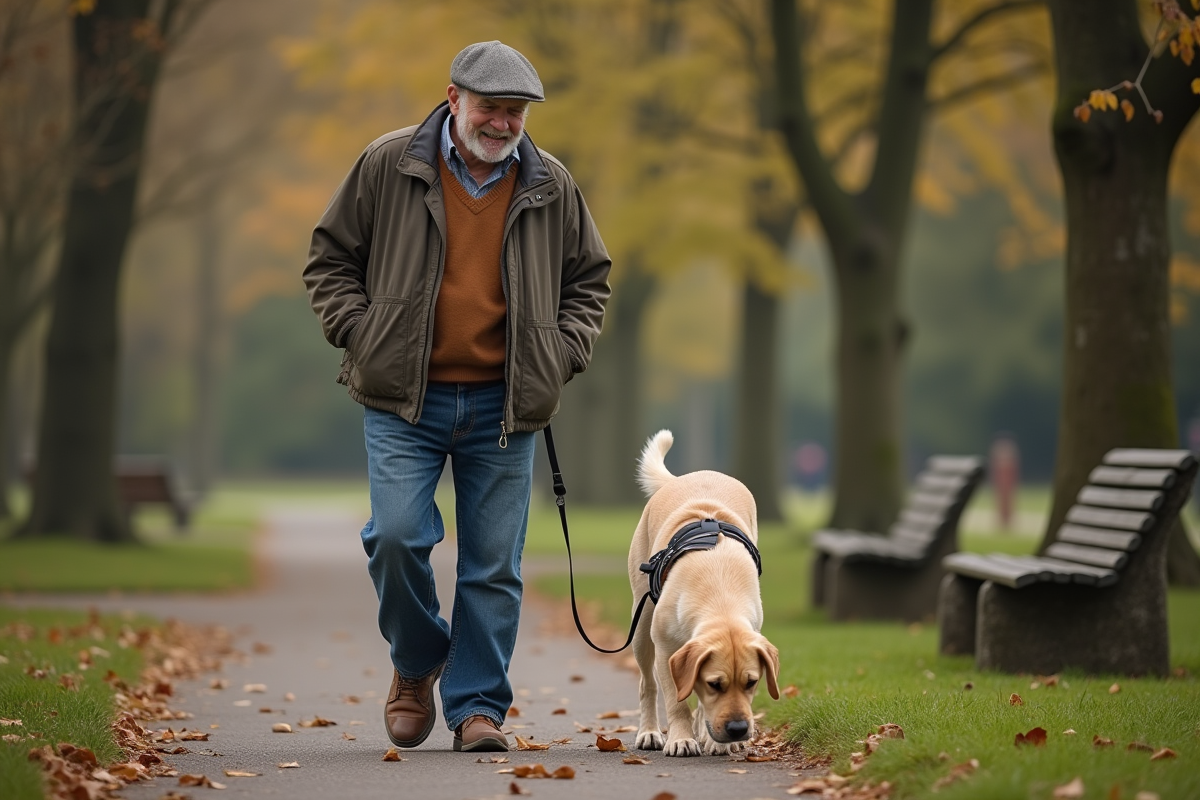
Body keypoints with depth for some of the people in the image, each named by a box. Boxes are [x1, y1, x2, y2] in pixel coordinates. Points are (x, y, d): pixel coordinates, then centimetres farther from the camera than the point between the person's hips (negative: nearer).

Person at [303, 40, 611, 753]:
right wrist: (362, 332, -5)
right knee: (397, 537, -13)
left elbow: (589, 279, 18)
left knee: (494, 565, 2)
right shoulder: (387, 166, 0)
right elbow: (331, 257, 8)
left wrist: (563, 354, 4)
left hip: (503, 407, 2)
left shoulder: (551, 187, 6)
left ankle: (478, 706, 13)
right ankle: (416, 665, 14)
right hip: (404, 400, -2)